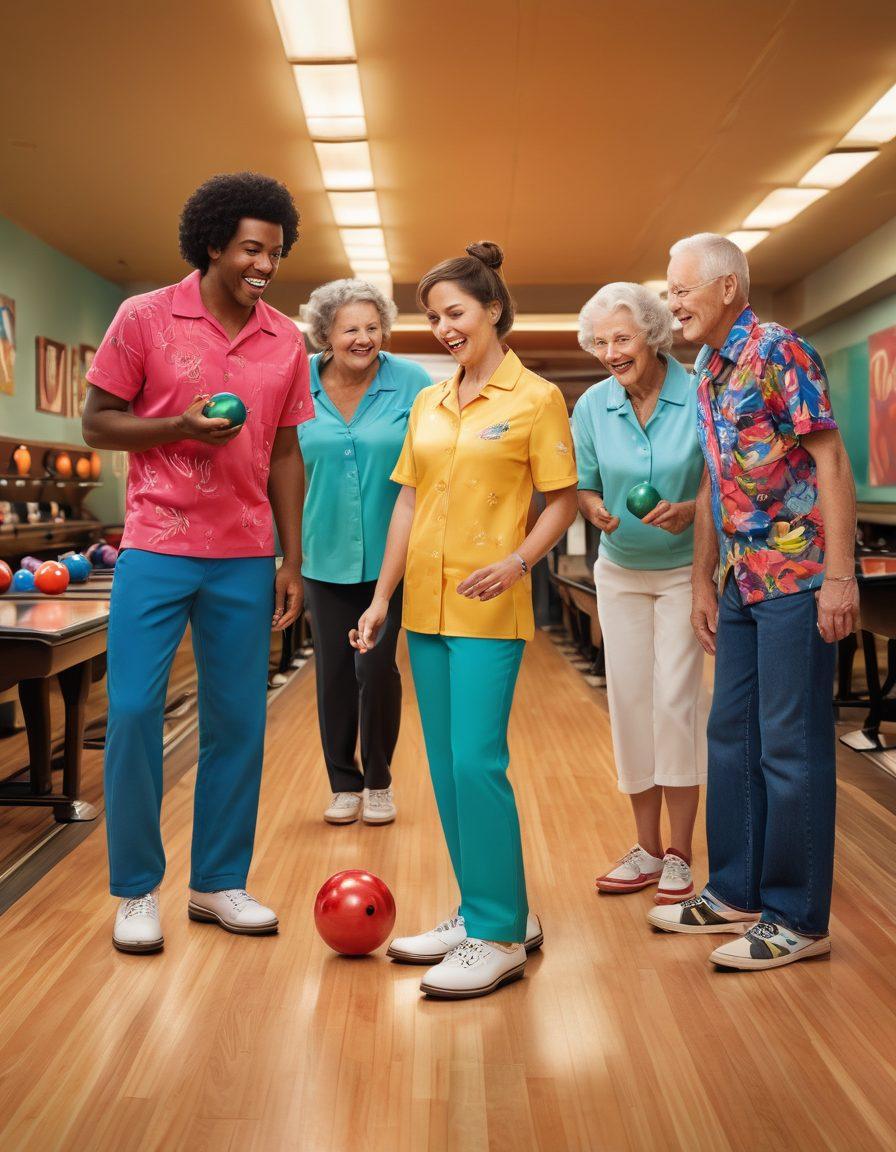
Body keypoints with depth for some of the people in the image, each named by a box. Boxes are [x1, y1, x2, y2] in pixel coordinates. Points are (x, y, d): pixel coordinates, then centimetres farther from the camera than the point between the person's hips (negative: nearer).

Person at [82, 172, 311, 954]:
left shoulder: (286, 343, 7)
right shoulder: (144, 318, -2)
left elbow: (284, 455, 11)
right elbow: (97, 423, 1)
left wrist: (291, 560, 7)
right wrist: (181, 426, -17)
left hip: (245, 559, 3)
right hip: (157, 550, -3)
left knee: (238, 721, 5)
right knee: (134, 712, -4)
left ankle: (220, 883, 21)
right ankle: (136, 889, 14)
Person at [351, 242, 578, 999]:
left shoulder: (536, 398, -3)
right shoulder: (428, 403, 14)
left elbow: (564, 502, -3)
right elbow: (408, 502, 15)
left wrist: (517, 561, -20)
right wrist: (383, 597, 11)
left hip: (489, 609, -6)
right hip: (427, 604, 7)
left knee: (477, 762, -11)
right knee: (446, 766, 9)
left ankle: (499, 937, 1)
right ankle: (483, 914, 22)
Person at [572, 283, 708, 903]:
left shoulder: (698, 397, -15)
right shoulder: (592, 406, -5)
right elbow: (583, 486, 4)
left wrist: (690, 510, -29)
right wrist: (597, 510, -19)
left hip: (685, 569, -3)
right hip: (620, 572, 4)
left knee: (676, 698, -8)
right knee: (630, 700, 4)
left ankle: (679, 855, 5)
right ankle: (647, 848, 17)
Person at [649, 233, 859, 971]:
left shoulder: (780, 353, -10)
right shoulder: (708, 374, 15)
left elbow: (831, 462, -15)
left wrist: (840, 576, -20)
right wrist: (704, 582, 17)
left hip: (795, 576, -9)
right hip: (741, 581, 9)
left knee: (792, 745, -3)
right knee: (733, 735, 13)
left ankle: (798, 918, 9)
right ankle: (736, 891, 25)